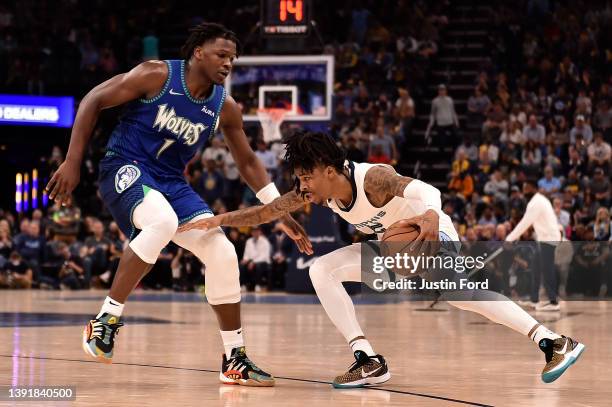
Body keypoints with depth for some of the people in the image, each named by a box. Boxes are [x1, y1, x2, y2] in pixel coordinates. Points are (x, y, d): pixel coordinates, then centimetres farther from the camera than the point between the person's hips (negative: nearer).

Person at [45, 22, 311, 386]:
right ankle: (106, 319, -26)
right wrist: (73, 163, -14)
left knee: (223, 253, -6)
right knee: (163, 222, -38)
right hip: (125, 168, -6)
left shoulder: (226, 108, 1)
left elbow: (248, 162, 13)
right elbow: (93, 101, -9)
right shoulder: (157, 75, -13)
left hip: (171, 181, 6)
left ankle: (235, 360, 7)